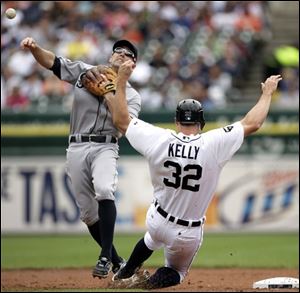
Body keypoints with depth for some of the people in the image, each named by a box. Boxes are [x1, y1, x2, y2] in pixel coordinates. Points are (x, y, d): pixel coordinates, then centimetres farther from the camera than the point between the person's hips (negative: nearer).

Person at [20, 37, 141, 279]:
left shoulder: (132, 95, 6)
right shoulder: (84, 72, 12)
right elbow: (52, 62, 5)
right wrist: (34, 48, -14)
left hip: (105, 148, -3)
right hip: (76, 149, 3)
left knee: (104, 190, -32)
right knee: (88, 212, 3)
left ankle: (105, 257, -30)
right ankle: (116, 262, 19)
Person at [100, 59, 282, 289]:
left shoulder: (158, 140, -15)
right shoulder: (214, 144, -21)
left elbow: (121, 119, -4)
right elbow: (252, 124, -13)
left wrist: (121, 81, 2)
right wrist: (267, 93, 1)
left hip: (157, 222, 3)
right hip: (189, 235, -3)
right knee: (175, 273, 21)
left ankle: (123, 275, 44)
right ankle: (152, 281, -10)